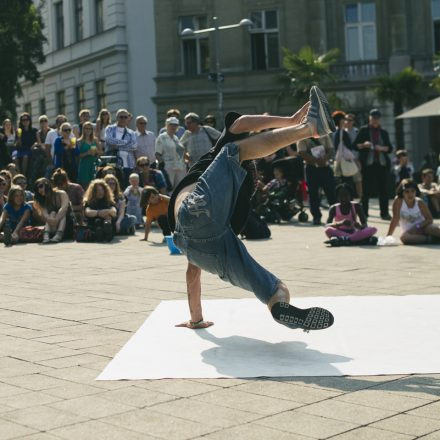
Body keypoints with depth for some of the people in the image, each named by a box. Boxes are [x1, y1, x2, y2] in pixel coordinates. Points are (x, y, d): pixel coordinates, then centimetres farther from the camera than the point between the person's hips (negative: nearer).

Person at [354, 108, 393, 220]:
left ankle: (384, 213, 4)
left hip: (382, 163, 3)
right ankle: (364, 213, 5)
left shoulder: (384, 132, 14)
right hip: (368, 163, -3)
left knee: (383, 188, 0)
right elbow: (355, 145, 4)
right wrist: (363, 145, -16)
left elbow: (390, 148, 13)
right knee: (367, 189, -3)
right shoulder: (364, 130, 6)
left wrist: (382, 148, -8)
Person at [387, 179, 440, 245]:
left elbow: (429, 219, -4)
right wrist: (388, 236, -18)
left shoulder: (420, 203, -7)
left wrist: (418, 226, -20)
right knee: (404, 237, -36)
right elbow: (395, 219, -13)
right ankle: (431, 239, -29)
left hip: (423, 227, 0)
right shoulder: (398, 201, -12)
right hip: (410, 232, 0)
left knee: (433, 228, -34)